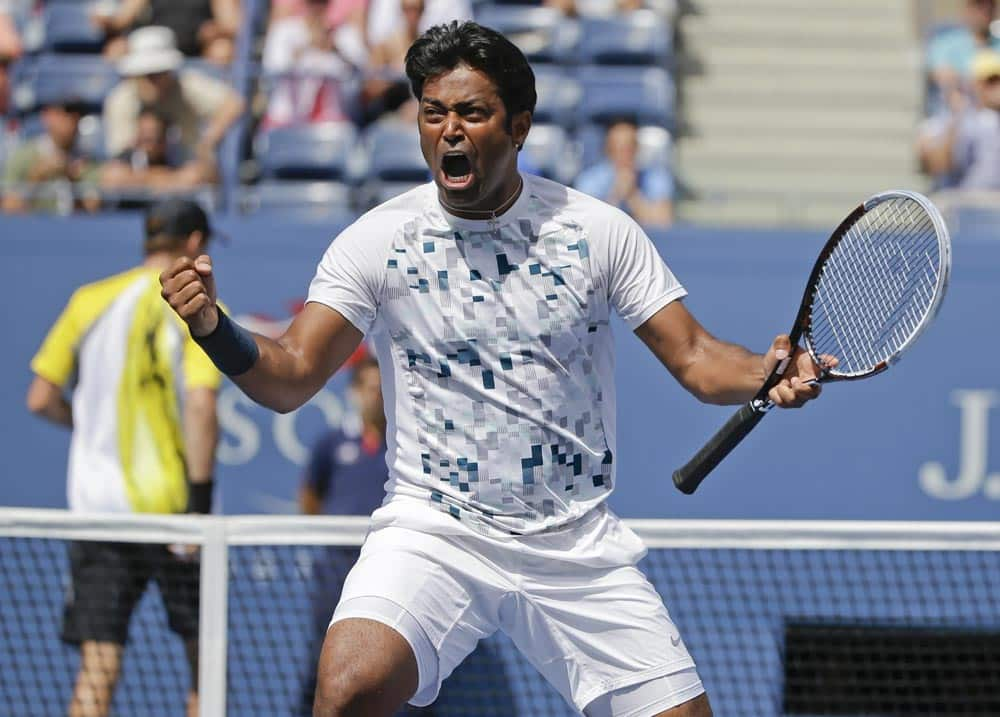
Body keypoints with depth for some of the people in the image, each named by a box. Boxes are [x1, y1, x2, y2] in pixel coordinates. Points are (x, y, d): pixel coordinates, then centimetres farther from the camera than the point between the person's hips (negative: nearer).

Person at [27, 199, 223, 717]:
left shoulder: (88, 301, 8)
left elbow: (41, 398, 8)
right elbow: (200, 405, -16)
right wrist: (200, 499, -16)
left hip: (94, 499, 3)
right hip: (169, 501, -3)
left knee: (98, 667, -1)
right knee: (203, 649, 13)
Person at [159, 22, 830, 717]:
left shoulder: (599, 230, 0)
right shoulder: (378, 241, -3)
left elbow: (695, 357, 2)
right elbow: (292, 378, -7)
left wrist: (767, 374, -20)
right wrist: (215, 329, -28)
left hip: (578, 548, 2)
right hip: (433, 531, -2)